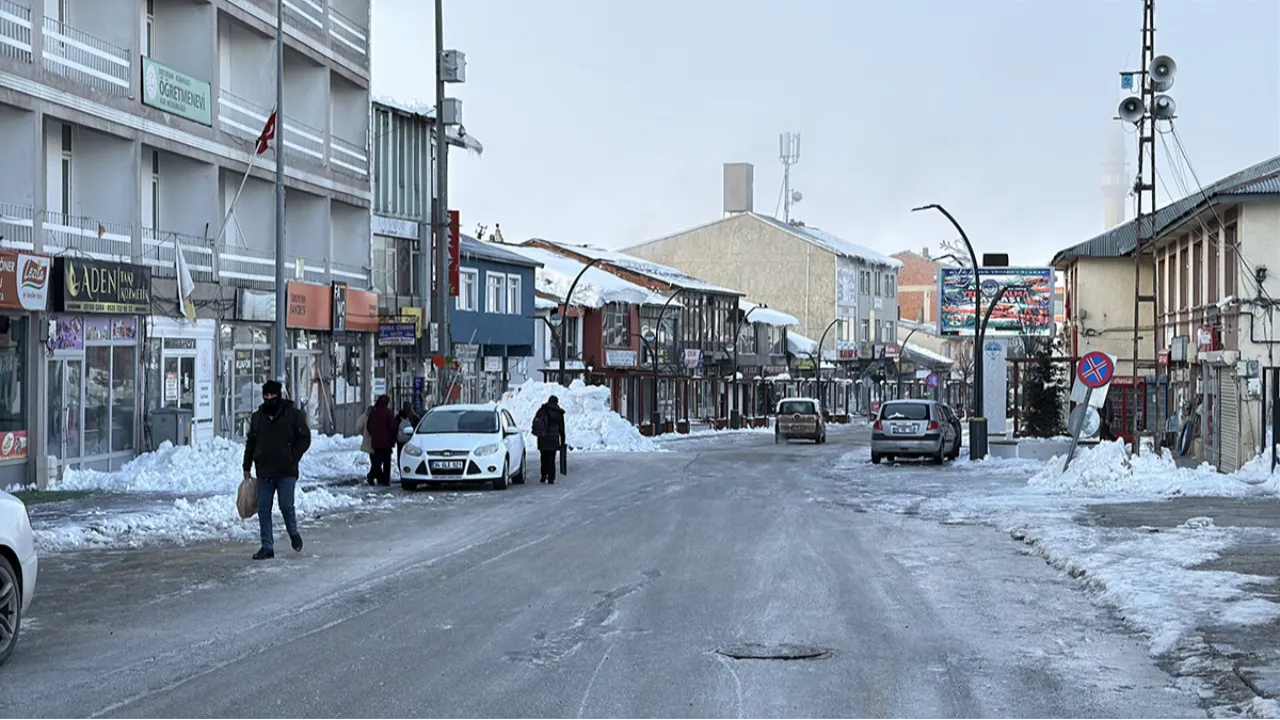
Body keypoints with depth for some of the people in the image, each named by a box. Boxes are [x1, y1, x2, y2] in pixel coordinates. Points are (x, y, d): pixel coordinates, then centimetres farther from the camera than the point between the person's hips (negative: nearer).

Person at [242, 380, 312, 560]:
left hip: (286, 472, -4)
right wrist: (247, 467, 14)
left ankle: (294, 534, 23)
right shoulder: (257, 417, 10)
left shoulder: (293, 415, -1)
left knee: (286, 506, -6)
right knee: (263, 509, 1)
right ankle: (267, 547, 7)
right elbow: (250, 443, 17)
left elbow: (305, 438, 2)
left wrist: (293, 458, -7)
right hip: (264, 472, 4)